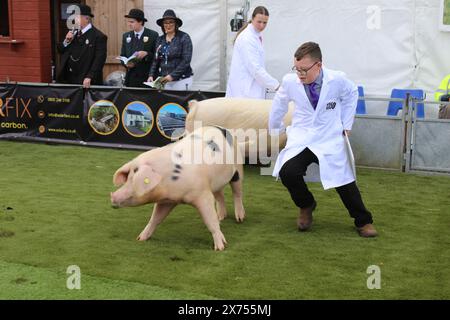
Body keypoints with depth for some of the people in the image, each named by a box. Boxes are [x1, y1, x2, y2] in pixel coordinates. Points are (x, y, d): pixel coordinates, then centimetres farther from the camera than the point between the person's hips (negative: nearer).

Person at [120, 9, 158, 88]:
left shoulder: (153, 35, -2)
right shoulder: (126, 36, 13)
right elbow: (123, 56, 15)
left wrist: (146, 54, -20)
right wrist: (126, 63, -6)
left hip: (147, 78, -4)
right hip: (131, 78, 4)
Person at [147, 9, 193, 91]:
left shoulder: (184, 37, -5)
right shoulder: (160, 40, 11)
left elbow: (186, 60, -12)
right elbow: (156, 60, 14)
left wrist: (172, 76, -18)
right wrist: (151, 75, -1)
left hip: (181, 80, -4)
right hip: (164, 81, 4)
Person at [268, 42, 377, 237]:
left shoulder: (337, 80, -15)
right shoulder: (290, 81, -12)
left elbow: (351, 94, 9)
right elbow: (279, 103, 10)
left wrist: (347, 124, 8)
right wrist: (275, 129, 19)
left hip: (330, 140, -1)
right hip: (300, 139, 1)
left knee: (344, 181, -3)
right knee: (287, 173, -23)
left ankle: (363, 222, 20)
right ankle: (306, 206, 7)